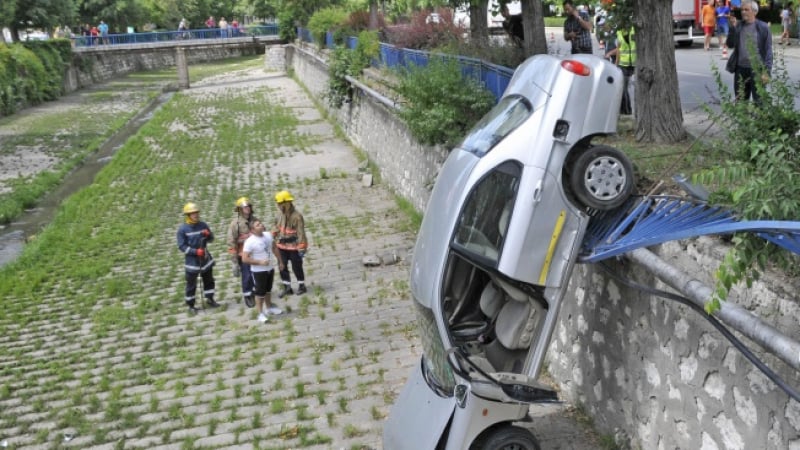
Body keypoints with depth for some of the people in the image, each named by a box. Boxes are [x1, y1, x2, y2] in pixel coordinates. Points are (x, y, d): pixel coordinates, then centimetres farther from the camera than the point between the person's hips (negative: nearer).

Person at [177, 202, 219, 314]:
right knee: (191, 284, 4)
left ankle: (209, 299, 35)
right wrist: (195, 251, -24)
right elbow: (181, 246, -14)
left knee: (209, 280, 17)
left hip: (205, 257, 5)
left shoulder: (202, 225, 0)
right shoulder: (182, 229, -13)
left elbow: (211, 239, 9)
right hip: (192, 260, -5)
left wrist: (208, 235, -15)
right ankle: (190, 305, 17)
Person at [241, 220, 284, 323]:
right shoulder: (250, 242, -23)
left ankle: (269, 308, 41)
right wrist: (260, 262, -26)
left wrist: (280, 262, 13)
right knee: (260, 292, 4)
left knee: (268, 290, 23)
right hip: (258, 271, -7)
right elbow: (245, 259, -24)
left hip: (270, 268, 7)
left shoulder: (268, 235, -2)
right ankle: (261, 313, 16)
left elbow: (275, 248, 12)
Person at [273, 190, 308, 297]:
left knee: (296, 267, 8)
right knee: (282, 267, 11)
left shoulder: (297, 216, -20)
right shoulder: (280, 213, -1)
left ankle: (302, 286, 27)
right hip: (282, 246, 6)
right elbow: (276, 227, 13)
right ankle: (287, 287, 24)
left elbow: (301, 233, -18)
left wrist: (302, 248, -18)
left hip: (294, 246, -6)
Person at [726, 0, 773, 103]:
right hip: (741, 69, 4)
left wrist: (766, 71, -13)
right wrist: (733, 28, -8)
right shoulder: (738, 26, 8)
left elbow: (768, 51, -6)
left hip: (757, 69, -4)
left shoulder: (763, 27, -4)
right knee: (740, 100, 11)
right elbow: (730, 45, 2)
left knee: (759, 101, -1)